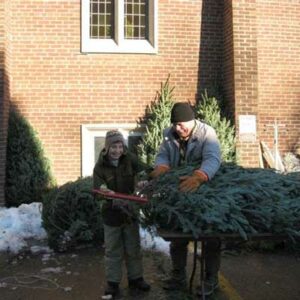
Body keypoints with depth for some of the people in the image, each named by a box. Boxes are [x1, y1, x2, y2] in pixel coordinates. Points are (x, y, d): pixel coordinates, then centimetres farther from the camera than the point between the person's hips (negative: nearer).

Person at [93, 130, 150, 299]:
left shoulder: (130, 160, -7)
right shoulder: (100, 166, -11)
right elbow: (98, 190, -18)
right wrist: (112, 199, -36)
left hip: (131, 211, 2)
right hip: (111, 213, -2)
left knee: (133, 248, 15)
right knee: (113, 250, 8)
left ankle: (135, 278, 32)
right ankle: (113, 284, 20)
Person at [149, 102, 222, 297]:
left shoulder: (206, 133, -23)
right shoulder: (169, 134, -6)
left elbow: (213, 158, -39)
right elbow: (162, 156, -9)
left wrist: (198, 178, -58)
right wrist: (161, 167, -35)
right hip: (178, 191, 5)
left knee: (210, 236, 5)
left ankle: (211, 278, 23)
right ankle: (178, 276, 30)